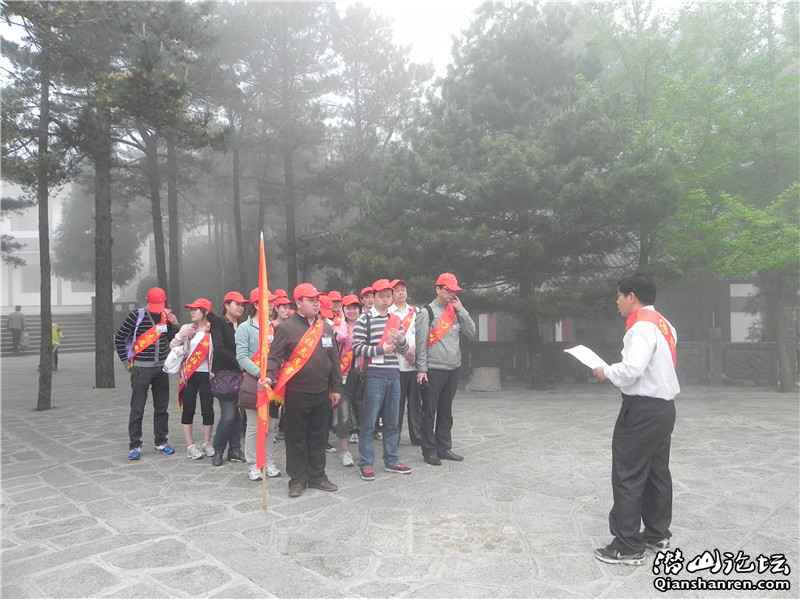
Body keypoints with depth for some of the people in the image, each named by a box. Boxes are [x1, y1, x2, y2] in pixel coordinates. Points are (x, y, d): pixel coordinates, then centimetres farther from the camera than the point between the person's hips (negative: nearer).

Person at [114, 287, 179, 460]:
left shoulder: (166, 316, 3)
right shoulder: (136, 316, -10)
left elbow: (173, 339, 14)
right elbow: (119, 337, -3)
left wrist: (174, 325, -5)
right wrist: (126, 360, -4)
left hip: (161, 368, 4)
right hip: (141, 368, -4)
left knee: (162, 407, 11)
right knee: (137, 409, 0)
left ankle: (161, 442, 23)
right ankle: (134, 446, 10)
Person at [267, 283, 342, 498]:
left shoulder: (325, 327, 10)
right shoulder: (287, 328, -6)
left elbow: (334, 359, 14)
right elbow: (275, 356, -8)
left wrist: (336, 388, 13)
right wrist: (269, 376, -26)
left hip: (322, 393, 5)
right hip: (296, 394, -4)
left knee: (319, 437, 13)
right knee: (297, 439, 5)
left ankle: (317, 476, 26)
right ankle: (298, 479, 18)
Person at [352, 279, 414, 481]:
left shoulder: (395, 319, 14)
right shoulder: (365, 319, -3)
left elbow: (404, 349, 15)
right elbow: (356, 347, -8)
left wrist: (401, 339, -6)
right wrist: (380, 349, -15)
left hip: (394, 373, 6)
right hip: (373, 375, -5)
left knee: (392, 421, 12)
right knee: (368, 421, 1)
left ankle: (391, 460, 23)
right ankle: (366, 463, 10)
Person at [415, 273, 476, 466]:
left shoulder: (456, 311, 12)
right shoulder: (427, 312, -5)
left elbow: (471, 333, 5)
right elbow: (421, 343, -7)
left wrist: (461, 310, -1)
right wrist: (421, 369, -12)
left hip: (453, 369, 6)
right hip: (433, 370, -6)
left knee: (446, 411, 13)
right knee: (430, 412, 1)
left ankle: (444, 448, 23)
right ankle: (429, 450, 10)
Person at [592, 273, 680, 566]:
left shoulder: (642, 326, -17)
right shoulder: (663, 325, 13)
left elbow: (632, 369, -26)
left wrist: (606, 372, -9)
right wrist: (616, 372, 10)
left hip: (642, 410, -10)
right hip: (664, 407, 10)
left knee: (628, 476, -3)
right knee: (657, 473, 18)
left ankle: (628, 547, 4)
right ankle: (657, 535, 30)